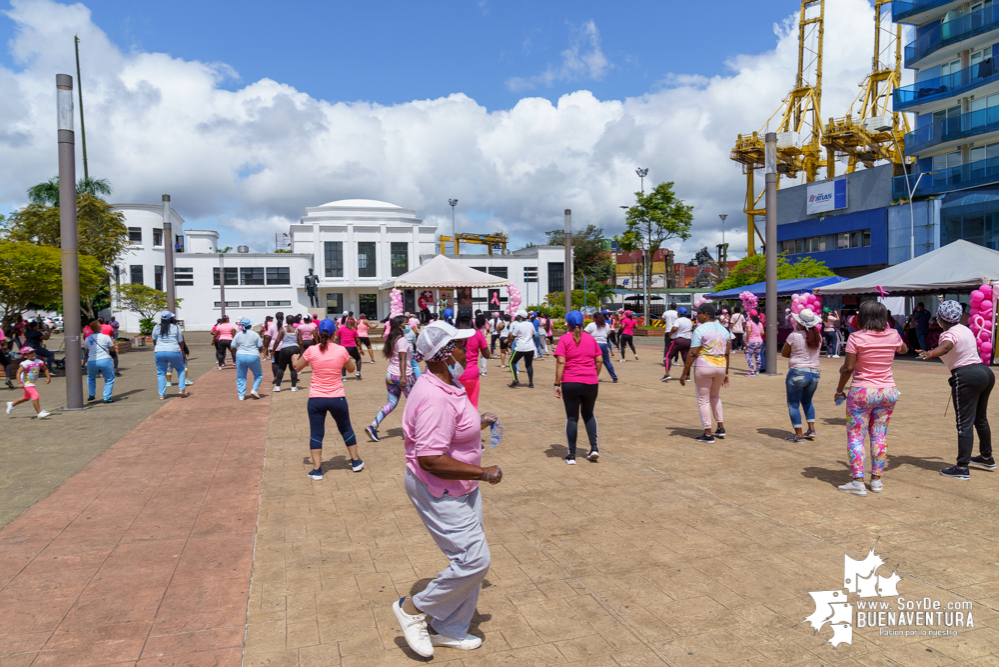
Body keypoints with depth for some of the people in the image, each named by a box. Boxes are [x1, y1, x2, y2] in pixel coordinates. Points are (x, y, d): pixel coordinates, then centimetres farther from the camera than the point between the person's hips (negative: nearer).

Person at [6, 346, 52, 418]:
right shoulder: (25, 364, -20)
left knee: (27, 398, 25)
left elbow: (45, 369, 13)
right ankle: (39, 413, -14)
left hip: (33, 383, 8)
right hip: (26, 383, -8)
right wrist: (20, 383, -31)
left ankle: (12, 404, 49)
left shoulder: (39, 362, -1)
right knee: (36, 396, -19)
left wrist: (48, 378, 5)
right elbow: (18, 373, -23)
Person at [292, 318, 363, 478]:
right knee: (346, 429, 18)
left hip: (316, 399, -1)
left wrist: (294, 358, 29)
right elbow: (351, 369, 9)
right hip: (337, 398, 1)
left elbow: (297, 367, 8)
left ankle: (317, 469, 7)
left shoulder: (312, 350, -8)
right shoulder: (341, 350, -7)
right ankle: (356, 461, 29)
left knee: (316, 433, 8)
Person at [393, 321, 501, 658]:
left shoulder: (446, 386, 5)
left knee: (471, 559, 16)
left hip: (461, 488, 10)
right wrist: (482, 472, -26)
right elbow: (430, 459, -32)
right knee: (473, 560, -7)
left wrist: (477, 423, 15)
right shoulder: (434, 398, -28)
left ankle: (449, 629, 33)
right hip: (441, 493, -10)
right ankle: (414, 609, 13)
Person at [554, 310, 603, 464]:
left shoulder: (564, 339, -4)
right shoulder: (590, 338, 8)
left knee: (572, 418, 6)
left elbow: (560, 362, -12)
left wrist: (557, 384, -10)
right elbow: (599, 360, 8)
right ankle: (594, 447, 11)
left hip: (570, 383, -3)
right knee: (588, 414, 22)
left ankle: (571, 455, 10)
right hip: (591, 383, 3)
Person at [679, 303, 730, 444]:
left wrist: (684, 373, -10)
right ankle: (721, 428, 25)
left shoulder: (700, 329, -12)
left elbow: (692, 354, -15)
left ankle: (708, 434, 5)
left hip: (703, 368, -6)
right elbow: (727, 354, 11)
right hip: (720, 367, 6)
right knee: (715, 396, 26)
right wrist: (726, 373, 19)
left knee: (703, 399, 4)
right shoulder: (724, 330, 8)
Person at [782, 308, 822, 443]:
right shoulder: (818, 337, 4)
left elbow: (784, 354, -1)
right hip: (814, 373, 6)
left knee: (793, 404, 4)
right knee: (807, 401, 26)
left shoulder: (794, 336, -12)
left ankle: (799, 435, 3)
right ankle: (812, 429, 22)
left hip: (797, 373, -6)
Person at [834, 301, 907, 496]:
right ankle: (876, 479, 17)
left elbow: (848, 368, -14)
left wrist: (839, 389, -1)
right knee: (880, 436, 12)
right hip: (888, 392, 5)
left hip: (861, 392, -5)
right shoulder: (893, 335, 2)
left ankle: (858, 482, 0)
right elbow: (904, 349, 25)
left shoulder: (856, 337, -12)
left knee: (855, 436, 2)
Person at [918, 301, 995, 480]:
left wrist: (930, 353, -57)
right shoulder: (964, 329, 15)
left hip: (967, 378, -9)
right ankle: (987, 458, 38)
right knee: (980, 419, 23)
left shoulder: (950, 333, -13)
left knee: (965, 423, -9)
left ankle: (962, 468, -10)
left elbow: (945, 346, -39)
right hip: (986, 372, 9)